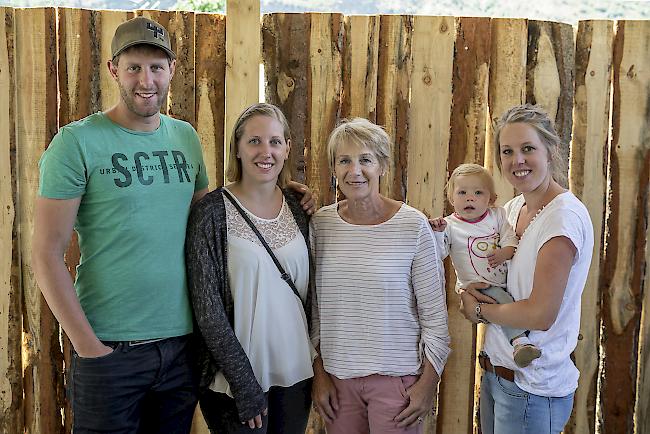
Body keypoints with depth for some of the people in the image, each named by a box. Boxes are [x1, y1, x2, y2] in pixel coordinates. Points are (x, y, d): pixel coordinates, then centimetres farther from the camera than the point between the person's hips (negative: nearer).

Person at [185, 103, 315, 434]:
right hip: (237, 381, -4)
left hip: (295, 373, 5)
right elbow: (207, 309, -13)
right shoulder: (213, 211, -11)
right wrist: (245, 385, -14)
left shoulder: (297, 208, 3)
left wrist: (317, 364, 8)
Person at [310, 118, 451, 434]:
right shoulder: (320, 224, 0)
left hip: (398, 377, -3)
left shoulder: (413, 226, -9)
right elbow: (315, 309, 7)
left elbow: (434, 313, -5)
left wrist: (428, 381, -6)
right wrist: (319, 373, 6)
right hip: (337, 376, 3)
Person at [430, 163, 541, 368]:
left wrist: (505, 252, -21)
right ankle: (520, 340, -34)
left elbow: (511, 239, 1)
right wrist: (435, 232, -34)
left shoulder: (497, 215, 6)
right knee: (503, 301, -29)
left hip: (506, 280, 6)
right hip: (477, 286, -5)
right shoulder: (450, 226, -7)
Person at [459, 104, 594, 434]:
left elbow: (541, 314, -22)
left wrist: (480, 310, -8)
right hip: (495, 372, 7)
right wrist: (468, 291, -6)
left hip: (533, 388, -7)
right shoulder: (512, 209, 5)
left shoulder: (565, 215, -19)